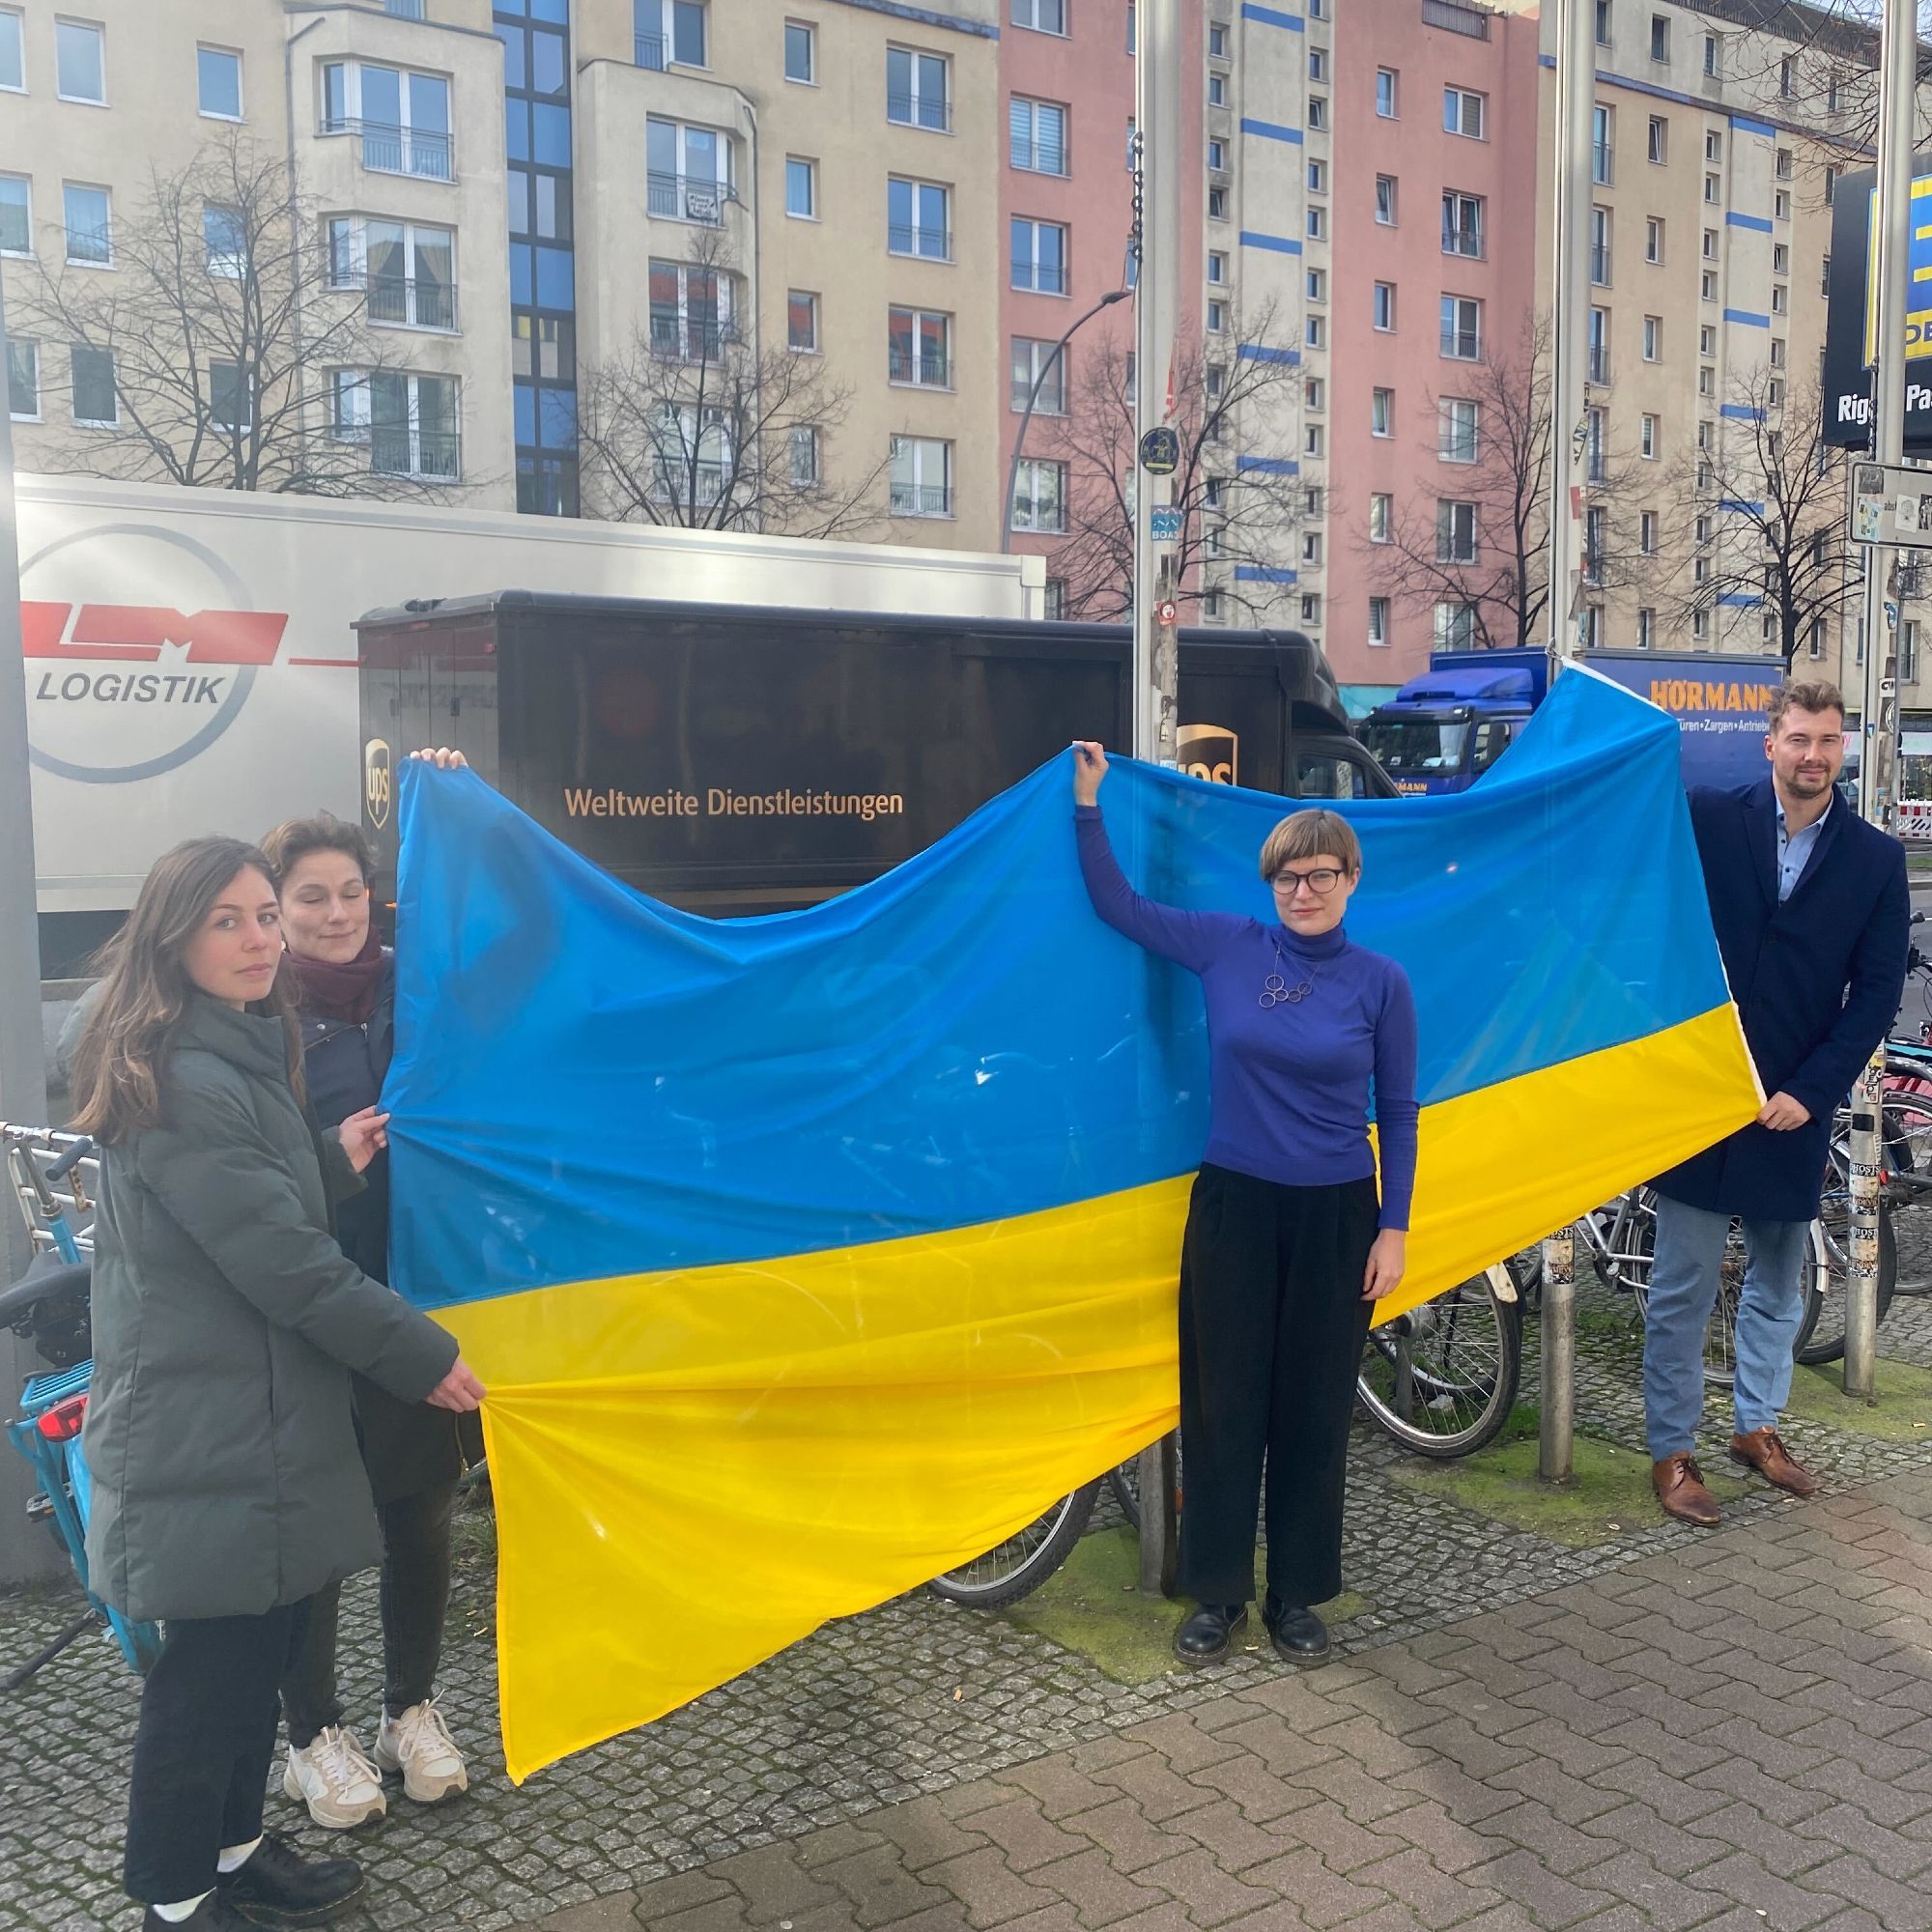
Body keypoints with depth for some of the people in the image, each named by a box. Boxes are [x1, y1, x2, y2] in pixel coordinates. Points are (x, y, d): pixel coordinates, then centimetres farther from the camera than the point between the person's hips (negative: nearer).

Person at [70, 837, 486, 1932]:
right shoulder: (184, 1084, -21)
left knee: (263, 1643, 18)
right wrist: (421, 1356, -14)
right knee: (213, 1665, 3)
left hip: (259, 1417, 10)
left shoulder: (242, 1056, 11)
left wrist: (333, 1163, 2)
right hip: (212, 1435, -9)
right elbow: (284, 1264, -22)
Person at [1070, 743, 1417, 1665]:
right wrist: (1088, 802, -6)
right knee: (1223, 1405, 6)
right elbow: (1117, 905, 2)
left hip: (1336, 1214, 0)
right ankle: (1217, 1592, 21)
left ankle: (1297, 1595, 25)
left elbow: (1397, 1113, 1)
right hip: (1232, 1206, 0)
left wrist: (1393, 1230, -1)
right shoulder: (1226, 946, -2)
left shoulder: (1381, 982, -3)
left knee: (1314, 1410, 9)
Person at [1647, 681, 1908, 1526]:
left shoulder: (1876, 860, 2)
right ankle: (1672, 1452, 15)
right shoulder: (1705, 819, -3)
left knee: (1778, 1284, 17)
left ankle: (1757, 1426, 35)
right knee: (1682, 1290, 3)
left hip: (1793, 1103, 3)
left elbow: (1878, 991, 0)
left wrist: (1811, 1090, -7)